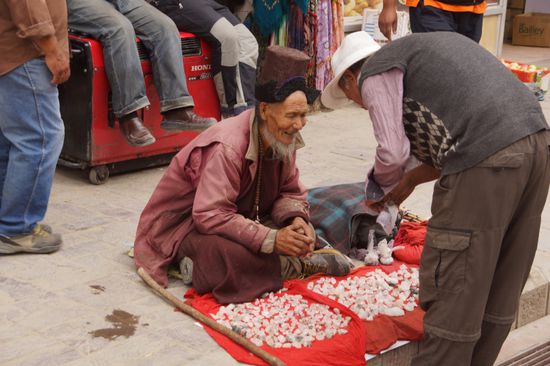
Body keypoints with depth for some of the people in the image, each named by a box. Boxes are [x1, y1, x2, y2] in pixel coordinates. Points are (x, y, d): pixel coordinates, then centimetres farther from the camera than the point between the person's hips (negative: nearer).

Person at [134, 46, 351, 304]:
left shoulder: (282, 139, -5)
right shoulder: (227, 148, -31)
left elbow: (289, 192, 5)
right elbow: (210, 216, -35)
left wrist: (297, 220, -19)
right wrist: (271, 239, -37)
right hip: (182, 223, -8)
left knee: (302, 233, -6)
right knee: (231, 255, -38)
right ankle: (296, 266, -12)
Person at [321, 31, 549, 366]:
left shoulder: (373, 73, 4)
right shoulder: (420, 51, 28)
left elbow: (392, 153, -7)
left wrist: (382, 186, 14)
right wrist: (411, 179, 27)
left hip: (487, 162, -9)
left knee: (453, 291, 2)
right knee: (500, 288, 18)